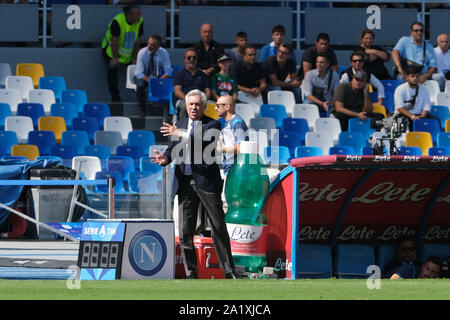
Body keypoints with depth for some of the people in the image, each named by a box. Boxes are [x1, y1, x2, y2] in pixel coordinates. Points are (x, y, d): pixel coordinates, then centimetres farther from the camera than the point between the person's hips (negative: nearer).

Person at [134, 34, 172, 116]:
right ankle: (142, 109, -20)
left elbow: (168, 72, -12)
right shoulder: (142, 53, -15)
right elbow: (139, 73, -19)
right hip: (143, 77, -1)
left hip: (158, 76, 1)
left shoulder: (164, 53, -12)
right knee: (140, 85, -37)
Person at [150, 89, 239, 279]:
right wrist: (164, 158, -12)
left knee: (219, 228, -1)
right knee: (185, 231, 1)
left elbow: (206, 143, -17)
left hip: (207, 182, -4)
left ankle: (228, 270, 6)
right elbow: (172, 150, 9)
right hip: (185, 183, 4)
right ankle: (191, 273, 6)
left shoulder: (213, 125, 2)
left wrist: (183, 135, -18)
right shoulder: (178, 126, 16)